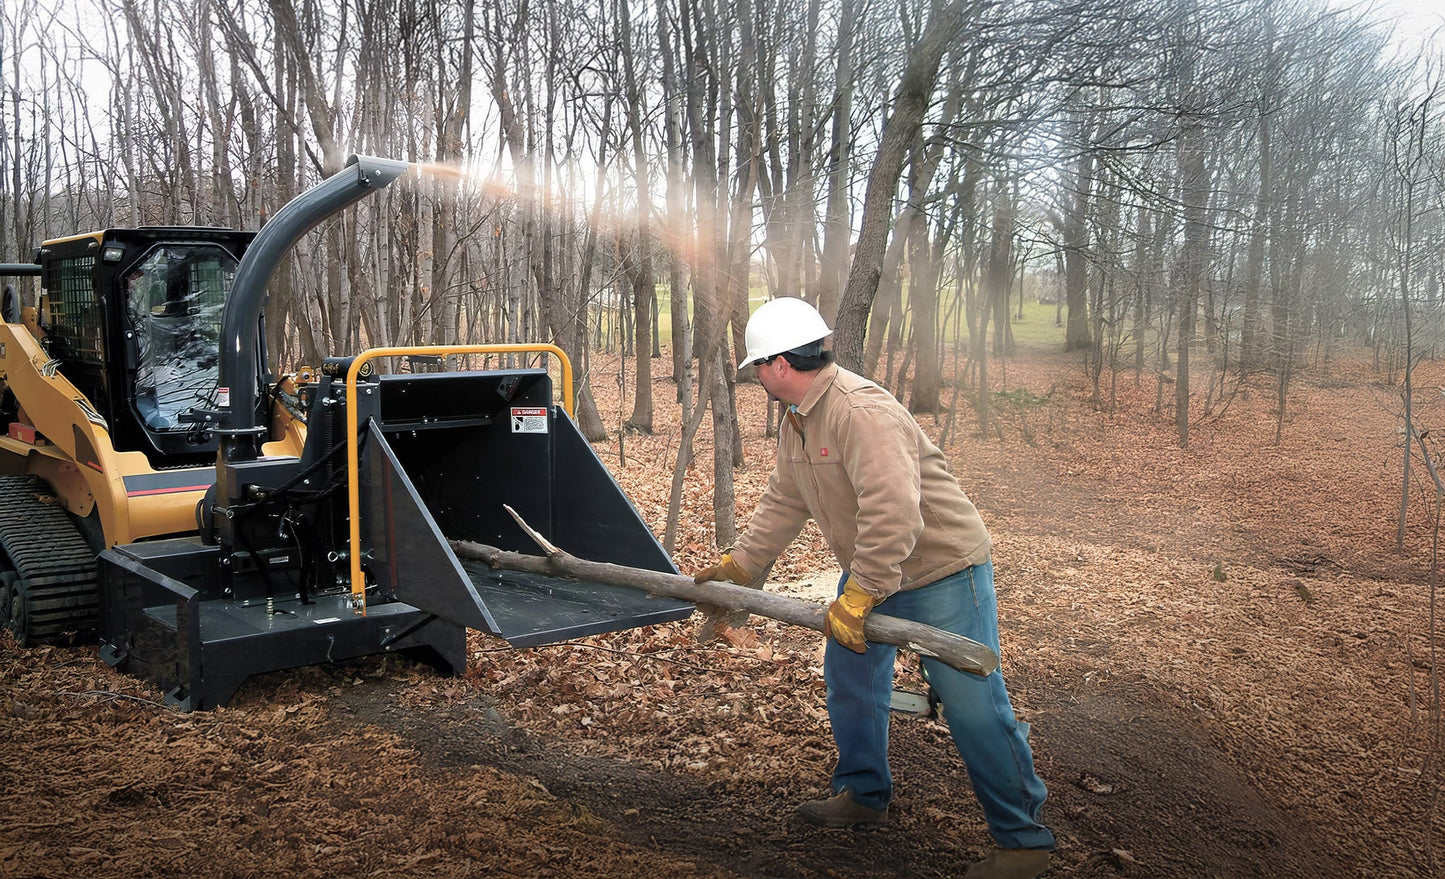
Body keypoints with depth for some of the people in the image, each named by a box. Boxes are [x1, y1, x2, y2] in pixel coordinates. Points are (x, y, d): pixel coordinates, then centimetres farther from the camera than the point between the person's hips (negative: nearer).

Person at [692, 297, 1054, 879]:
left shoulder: (863, 411, -28)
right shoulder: (797, 422, 5)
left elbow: (893, 513, -36)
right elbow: (783, 503, 15)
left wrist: (858, 598, -33)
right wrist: (736, 564, 14)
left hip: (940, 569, -10)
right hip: (869, 573, 10)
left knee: (973, 705, -6)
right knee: (848, 676, 17)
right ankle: (863, 794, 38)